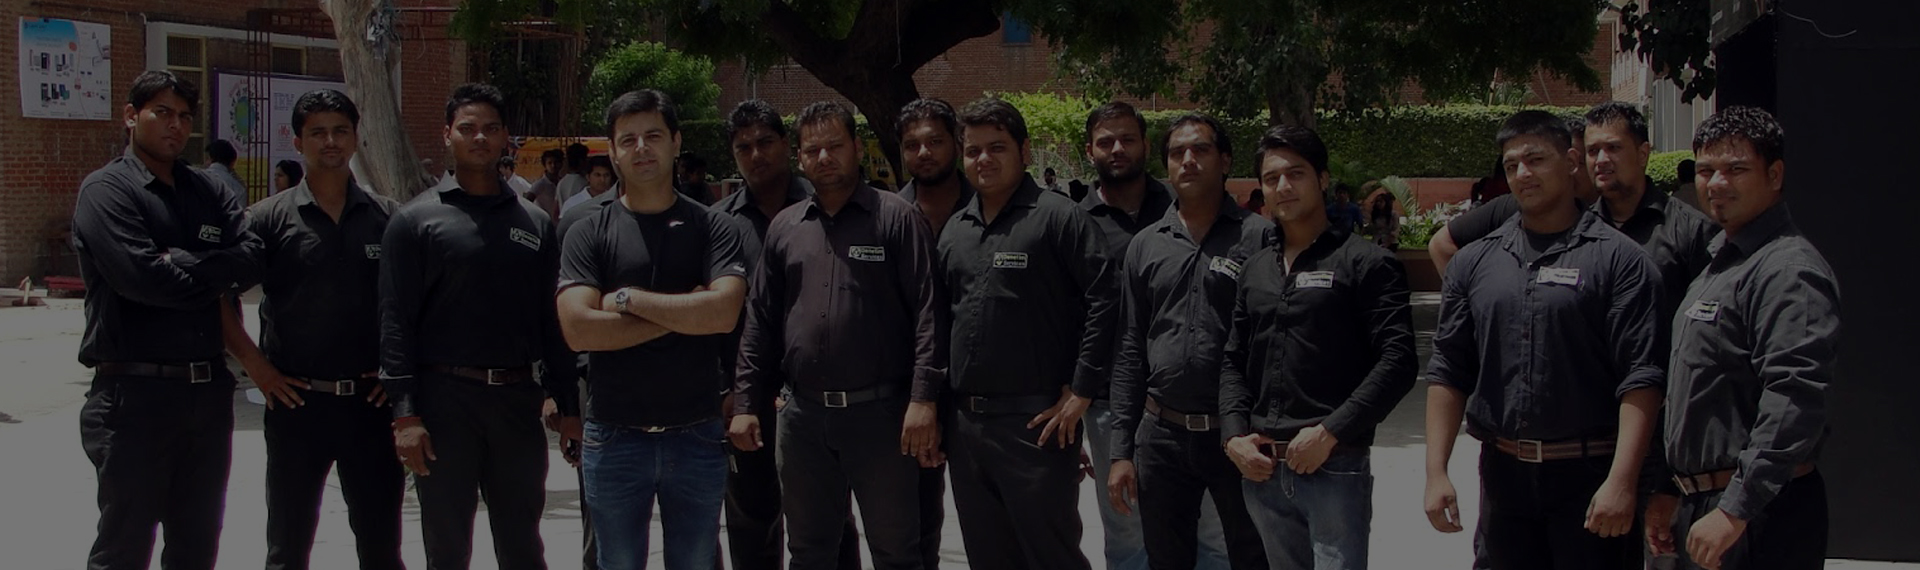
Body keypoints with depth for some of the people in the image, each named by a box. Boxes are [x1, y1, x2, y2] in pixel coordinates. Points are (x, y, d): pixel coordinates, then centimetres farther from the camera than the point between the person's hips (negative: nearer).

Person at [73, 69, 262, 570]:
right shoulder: (106, 190, -5)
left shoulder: (211, 191, 14)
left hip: (209, 391, 6)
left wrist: (183, 265, -13)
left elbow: (252, 257, -2)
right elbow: (138, 276, -20)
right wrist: (214, 275, -6)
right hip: (136, 393, -6)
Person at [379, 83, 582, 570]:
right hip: (445, 399, -3)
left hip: (519, 399, 3)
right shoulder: (416, 220, 1)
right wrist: (405, 413, -12)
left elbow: (552, 321, 11)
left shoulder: (534, 223, 11)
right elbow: (396, 323, -4)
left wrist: (568, 406, 7)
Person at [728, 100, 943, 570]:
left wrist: (923, 398, -16)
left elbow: (927, 312, -8)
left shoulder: (896, 218, -2)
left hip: (881, 413, -4)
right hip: (803, 415, 4)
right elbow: (761, 321, 13)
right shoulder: (784, 227, 12)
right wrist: (745, 403, 6)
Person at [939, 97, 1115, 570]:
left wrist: (1081, 391, -15)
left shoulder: (1057, 217, -7)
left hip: (1036, 424, -7)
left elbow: (1104, 298, -14)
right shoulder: (955, 230, 15)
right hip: (964, 423, 7)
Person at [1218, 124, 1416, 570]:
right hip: (1261, 470, 6)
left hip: (1336, 465, -6)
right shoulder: (1255, 272, 16)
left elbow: (1397, 361, -11)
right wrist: (1234, 435, 1)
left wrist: (1329, 432, -16)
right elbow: (1234, 362, 17)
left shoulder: (1367, 264, -3)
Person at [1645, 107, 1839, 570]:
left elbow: (1794, 402, -25)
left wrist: (1735, 510, -26)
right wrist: (1672, 493, 18)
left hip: (1761, 514, -9)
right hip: (1701, 505, 9)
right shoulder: (1720, 263, 17)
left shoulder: (1789, 272, -15)